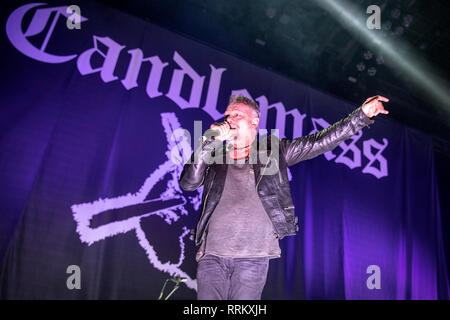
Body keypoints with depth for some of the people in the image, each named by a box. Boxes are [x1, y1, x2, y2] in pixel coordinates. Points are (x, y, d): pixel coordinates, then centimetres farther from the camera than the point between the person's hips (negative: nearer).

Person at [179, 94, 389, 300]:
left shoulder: (272, 152, 7)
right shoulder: (213, 156, 10)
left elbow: (320, 142, 4)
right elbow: (188, 183, -3)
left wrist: (362, 115, -2)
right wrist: (209, 142, -9)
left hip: (253, 258, -1)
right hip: (211, 255, 2)